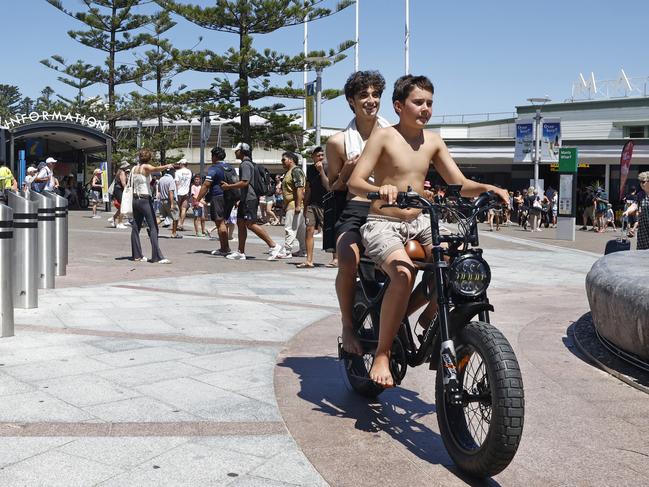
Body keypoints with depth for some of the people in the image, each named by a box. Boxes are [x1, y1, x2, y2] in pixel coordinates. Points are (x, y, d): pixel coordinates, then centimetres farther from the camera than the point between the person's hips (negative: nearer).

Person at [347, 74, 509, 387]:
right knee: (404, 273, -34)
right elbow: (354, 182, -15)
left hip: (419, 223, 6)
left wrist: (488, 188, -10)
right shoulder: (383, 137, -6)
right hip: (383, 224, -6)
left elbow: (459, 184, 10)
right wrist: (380, 190, -37)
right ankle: (382, 355, -21)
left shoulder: (432, 141, 10)